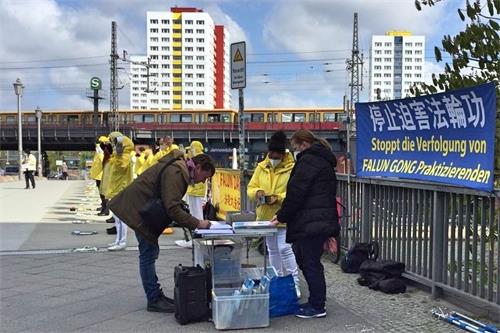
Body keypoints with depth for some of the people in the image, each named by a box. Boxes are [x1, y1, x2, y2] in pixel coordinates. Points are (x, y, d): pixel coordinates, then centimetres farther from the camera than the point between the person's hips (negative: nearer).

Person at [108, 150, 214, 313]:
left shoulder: (179, 169, 8)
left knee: (150, 252, 15)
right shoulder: (174, 173, -25)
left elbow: (171, 203, 14)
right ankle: (154, 300, 2)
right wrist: (197, 223, -27)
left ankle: (155, 295, 24)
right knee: (148, 254, -6)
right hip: (138, 208, -11)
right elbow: (172, 208, -30)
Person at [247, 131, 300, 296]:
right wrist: (257, 192, -15)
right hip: (266, 216, 6)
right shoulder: (261, 167, 5)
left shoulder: (292, 168, -11)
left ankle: (294, 283, 2)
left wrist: (278, 198, -25)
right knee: (272, 250, 16)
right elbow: (250, 188, 7)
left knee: (285, 249, -10)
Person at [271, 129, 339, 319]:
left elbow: (296, 192, -15)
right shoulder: (324, 161, 21)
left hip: (310, 223, -10)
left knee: (310, 263, -2)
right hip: (323, 220, 10)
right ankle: (316, 302, 24)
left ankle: (317, 306, 6)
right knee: (308, 261, 17)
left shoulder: (308, 160, -11)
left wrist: (282, 216, -6)